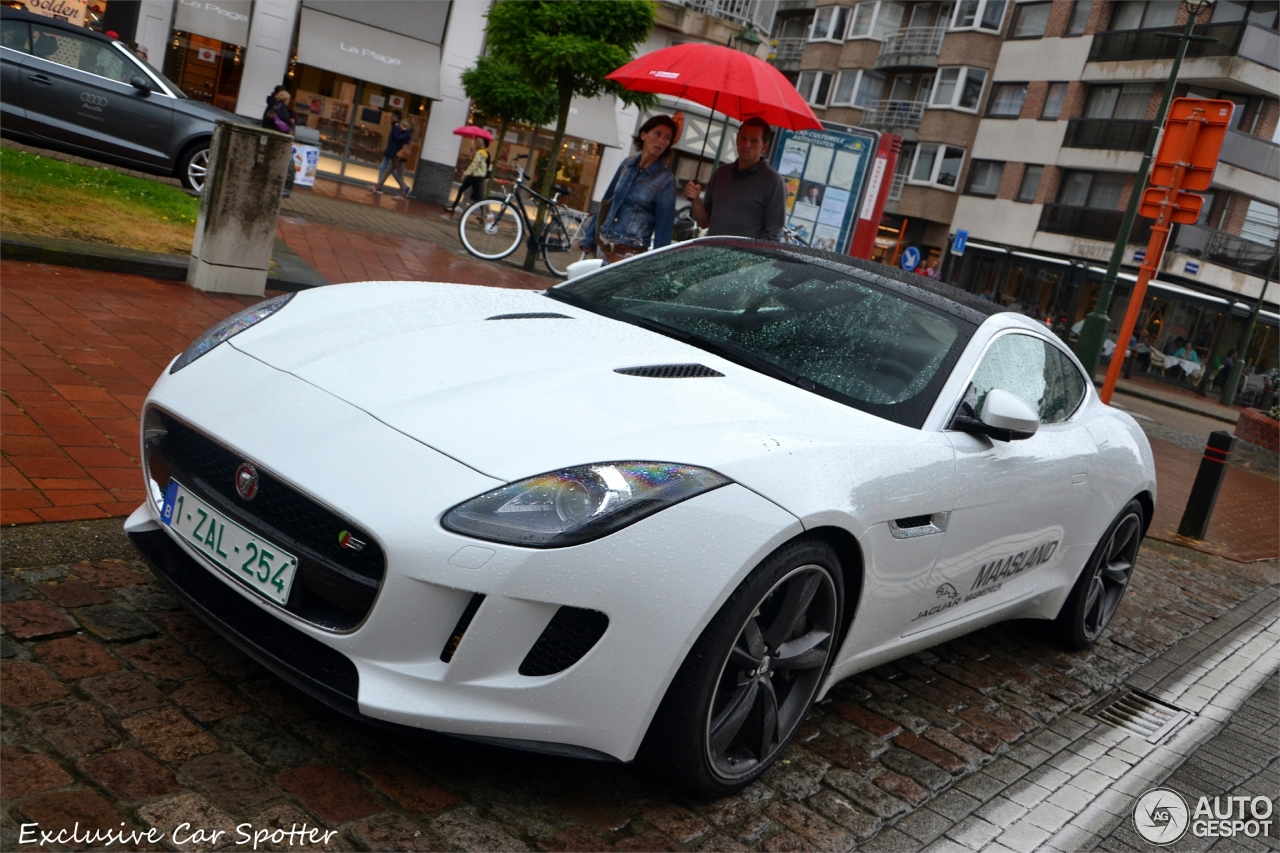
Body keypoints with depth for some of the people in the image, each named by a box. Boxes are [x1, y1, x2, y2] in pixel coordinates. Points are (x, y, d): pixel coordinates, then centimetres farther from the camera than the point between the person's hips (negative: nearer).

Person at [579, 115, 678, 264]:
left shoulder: (666, 180, -9)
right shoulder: (628, 164, 6)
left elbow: (663, 227, -9)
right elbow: (606, 204, 13)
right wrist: (589, 239, 14)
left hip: (630, 254, -5)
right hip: (602, 246, 5)